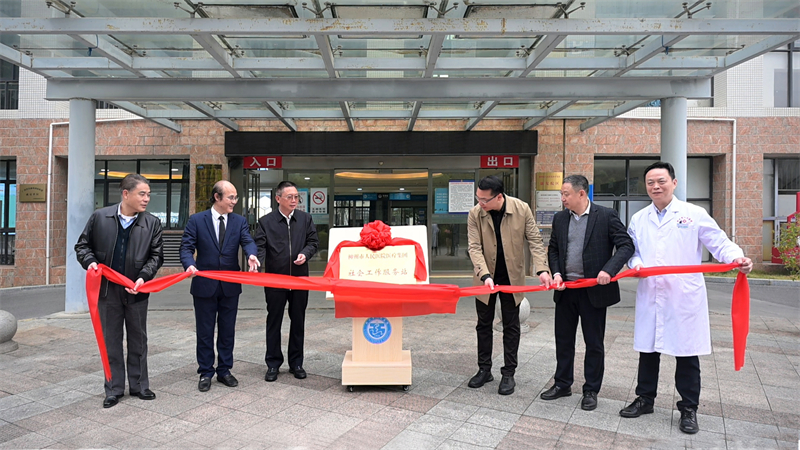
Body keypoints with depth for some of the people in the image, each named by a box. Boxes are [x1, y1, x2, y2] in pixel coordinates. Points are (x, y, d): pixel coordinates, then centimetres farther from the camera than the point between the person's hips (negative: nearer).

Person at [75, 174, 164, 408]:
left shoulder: (152, 223, -5)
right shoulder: (100, 217, -4)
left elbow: (156, 255, -1)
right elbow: (82, 245, 6)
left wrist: (144, 277, -15)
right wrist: (90, 262, -13)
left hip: (136, 291, 0)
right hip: (107, 289, 0)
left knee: (138, 340, 12)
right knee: (111, 340, 10)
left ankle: (139, 385, 26)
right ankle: (114, 389, 23)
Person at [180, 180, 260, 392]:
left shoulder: (239, 221, 3)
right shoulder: (196, 220, -2)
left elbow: (247, 241, -11)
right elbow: (186, 247, -7)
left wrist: (251, 255, -33)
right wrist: (189, 264, -27)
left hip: (230, 286, 2)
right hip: (204, 285, -2)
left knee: (227, 331, 12)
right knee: (205, 332, 8)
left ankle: (224, 370, 26)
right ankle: (205, 373, 22)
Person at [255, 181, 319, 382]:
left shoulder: (305, 218, 5)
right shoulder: (265, 222, -2)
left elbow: (313, 241, 9)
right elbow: (259, 247, -7)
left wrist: (305, 253, -11)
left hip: (300, 279, 2)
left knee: (298, 322, 11)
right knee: (273, 322, 7)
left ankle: (296, 363, 24)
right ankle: (273, 364, 19)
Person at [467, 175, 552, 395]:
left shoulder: (522, 209, -15)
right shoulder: (475, 214, -13)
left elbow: (535, 241, -10)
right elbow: (474, 247, -16)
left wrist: (542, 269, -22)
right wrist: (485, 275, -29)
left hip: (512, 278, -1)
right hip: (485, 279, 1)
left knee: (511, 327, 8)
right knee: (484, 325, 12)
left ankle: (508, 373, 20)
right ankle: (484, 369, 27)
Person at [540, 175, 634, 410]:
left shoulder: (606, 216, -9)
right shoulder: (560, 218, 6)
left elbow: (626, 245, -10)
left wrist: (609, 270, -23)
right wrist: (556, 272, -3)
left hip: (593, 290, -5)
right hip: (565, 289, 5)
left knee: (594, 343, 8)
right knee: (563, 339, 14)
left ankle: (591, 390, 23)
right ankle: (562, 384, 29)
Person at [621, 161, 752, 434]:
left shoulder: (695, 214, 0)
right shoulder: (638, 219, 11)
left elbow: (719, 243, -3)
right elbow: (633, 250, 15)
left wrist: (737, 258, -22)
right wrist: (636, 264, -6)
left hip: (685, 298, -3)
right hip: (650, 297, 3)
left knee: (687, 354, 5)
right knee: (647, 350, 12)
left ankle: (688, 409, 21)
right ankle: (645, 399, 28)